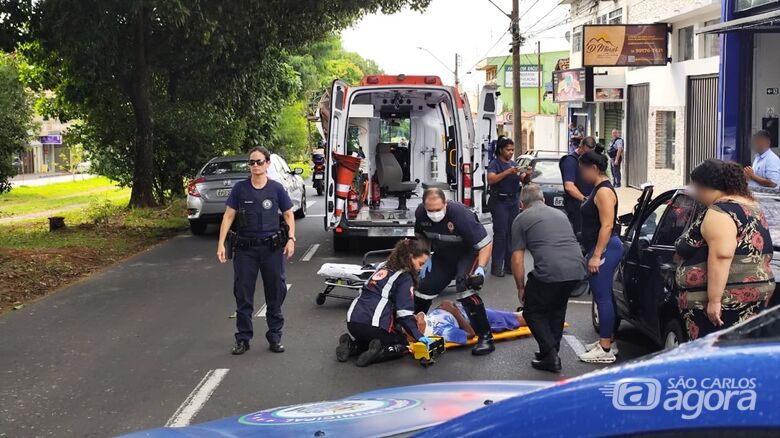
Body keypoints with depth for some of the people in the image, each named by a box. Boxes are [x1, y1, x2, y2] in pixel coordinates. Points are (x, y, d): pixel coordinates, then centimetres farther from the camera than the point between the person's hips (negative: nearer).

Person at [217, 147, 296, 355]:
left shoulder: (276, 188, 0)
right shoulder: (240, 188, -1)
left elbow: (288, 215, 7)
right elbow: (228, 216, 0)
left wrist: (291, 238, -8)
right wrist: (221, 244, -7)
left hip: (272, 247, 0)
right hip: (245, 248, 0)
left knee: (275, 293, 7)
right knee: (243, 295, 5)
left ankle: (275, 337, 19)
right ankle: (243, 338, 16)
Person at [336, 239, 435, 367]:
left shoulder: (384, 268, 22)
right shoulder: (405, 278, -3)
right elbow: (404, 313, -13)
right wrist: (419, 336, -16)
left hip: (353, 321, 7)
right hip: (375, 325, -7)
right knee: (404, 345, 19)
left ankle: (351, 345, 7)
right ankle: (377, 352, -9)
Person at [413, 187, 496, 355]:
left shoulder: (461, 214, -35)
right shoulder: (420, 213, -18)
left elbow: (485, 243, -29)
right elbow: (422, 236, 6)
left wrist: (481, 268, -38)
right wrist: (425, 258, -3)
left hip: (468, 253, -6)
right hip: (443, 255, 6)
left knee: (465, 288, -27)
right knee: (424, 286, 7)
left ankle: (485, 337, -20)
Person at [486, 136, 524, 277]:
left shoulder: (514, 164, 15)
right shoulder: (495, 163, -4)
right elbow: (491, 179, -20)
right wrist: (507, 172, -27)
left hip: (513, 201, 6)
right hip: (499, 202, -6)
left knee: (512, 233, 5)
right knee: (500, 234, -8)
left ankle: (510, 265, 11)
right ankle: (496, 266, -5)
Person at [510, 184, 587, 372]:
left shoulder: (521, 219, 12)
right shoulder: (559, 214, 29)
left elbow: (517, 260, 8)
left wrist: (521, 288, 21)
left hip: (549, 272, -6)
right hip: (577, 269, 6)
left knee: (533, 312, 15)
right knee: (557, 307, 31)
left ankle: (550, 357, 3)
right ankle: (552, 351, 32)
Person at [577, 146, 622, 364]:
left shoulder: (604, 191, -15)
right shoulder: (598, 189, 16)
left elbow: (607, 226, -21)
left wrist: (596, 255, -22)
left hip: (605, 249, -11)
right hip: (600, 249, 11)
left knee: (603, 297, -8)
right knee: (602, 297, 15)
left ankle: (605, 350, -6)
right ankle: (607, 341, 24)